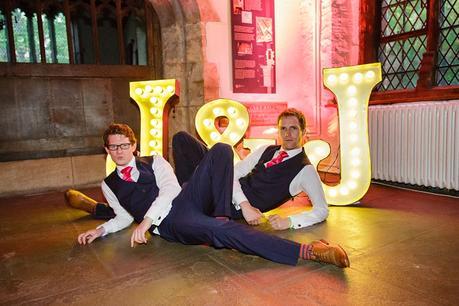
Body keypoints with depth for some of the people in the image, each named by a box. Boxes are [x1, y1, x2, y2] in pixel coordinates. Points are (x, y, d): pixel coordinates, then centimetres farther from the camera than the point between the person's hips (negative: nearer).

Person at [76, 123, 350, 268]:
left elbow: (169, 190, 1)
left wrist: (146, 220, -12)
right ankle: (306, 251, -40)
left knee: (221, 150, -19)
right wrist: (99, 230, 10)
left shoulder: (153, 161, 17)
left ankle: (220, 217, -20)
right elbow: (124, 217, 24)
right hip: (167, 224, -2)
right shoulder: (109, 184, 21)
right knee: (218, 230, -37)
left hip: (183, 199, 3)